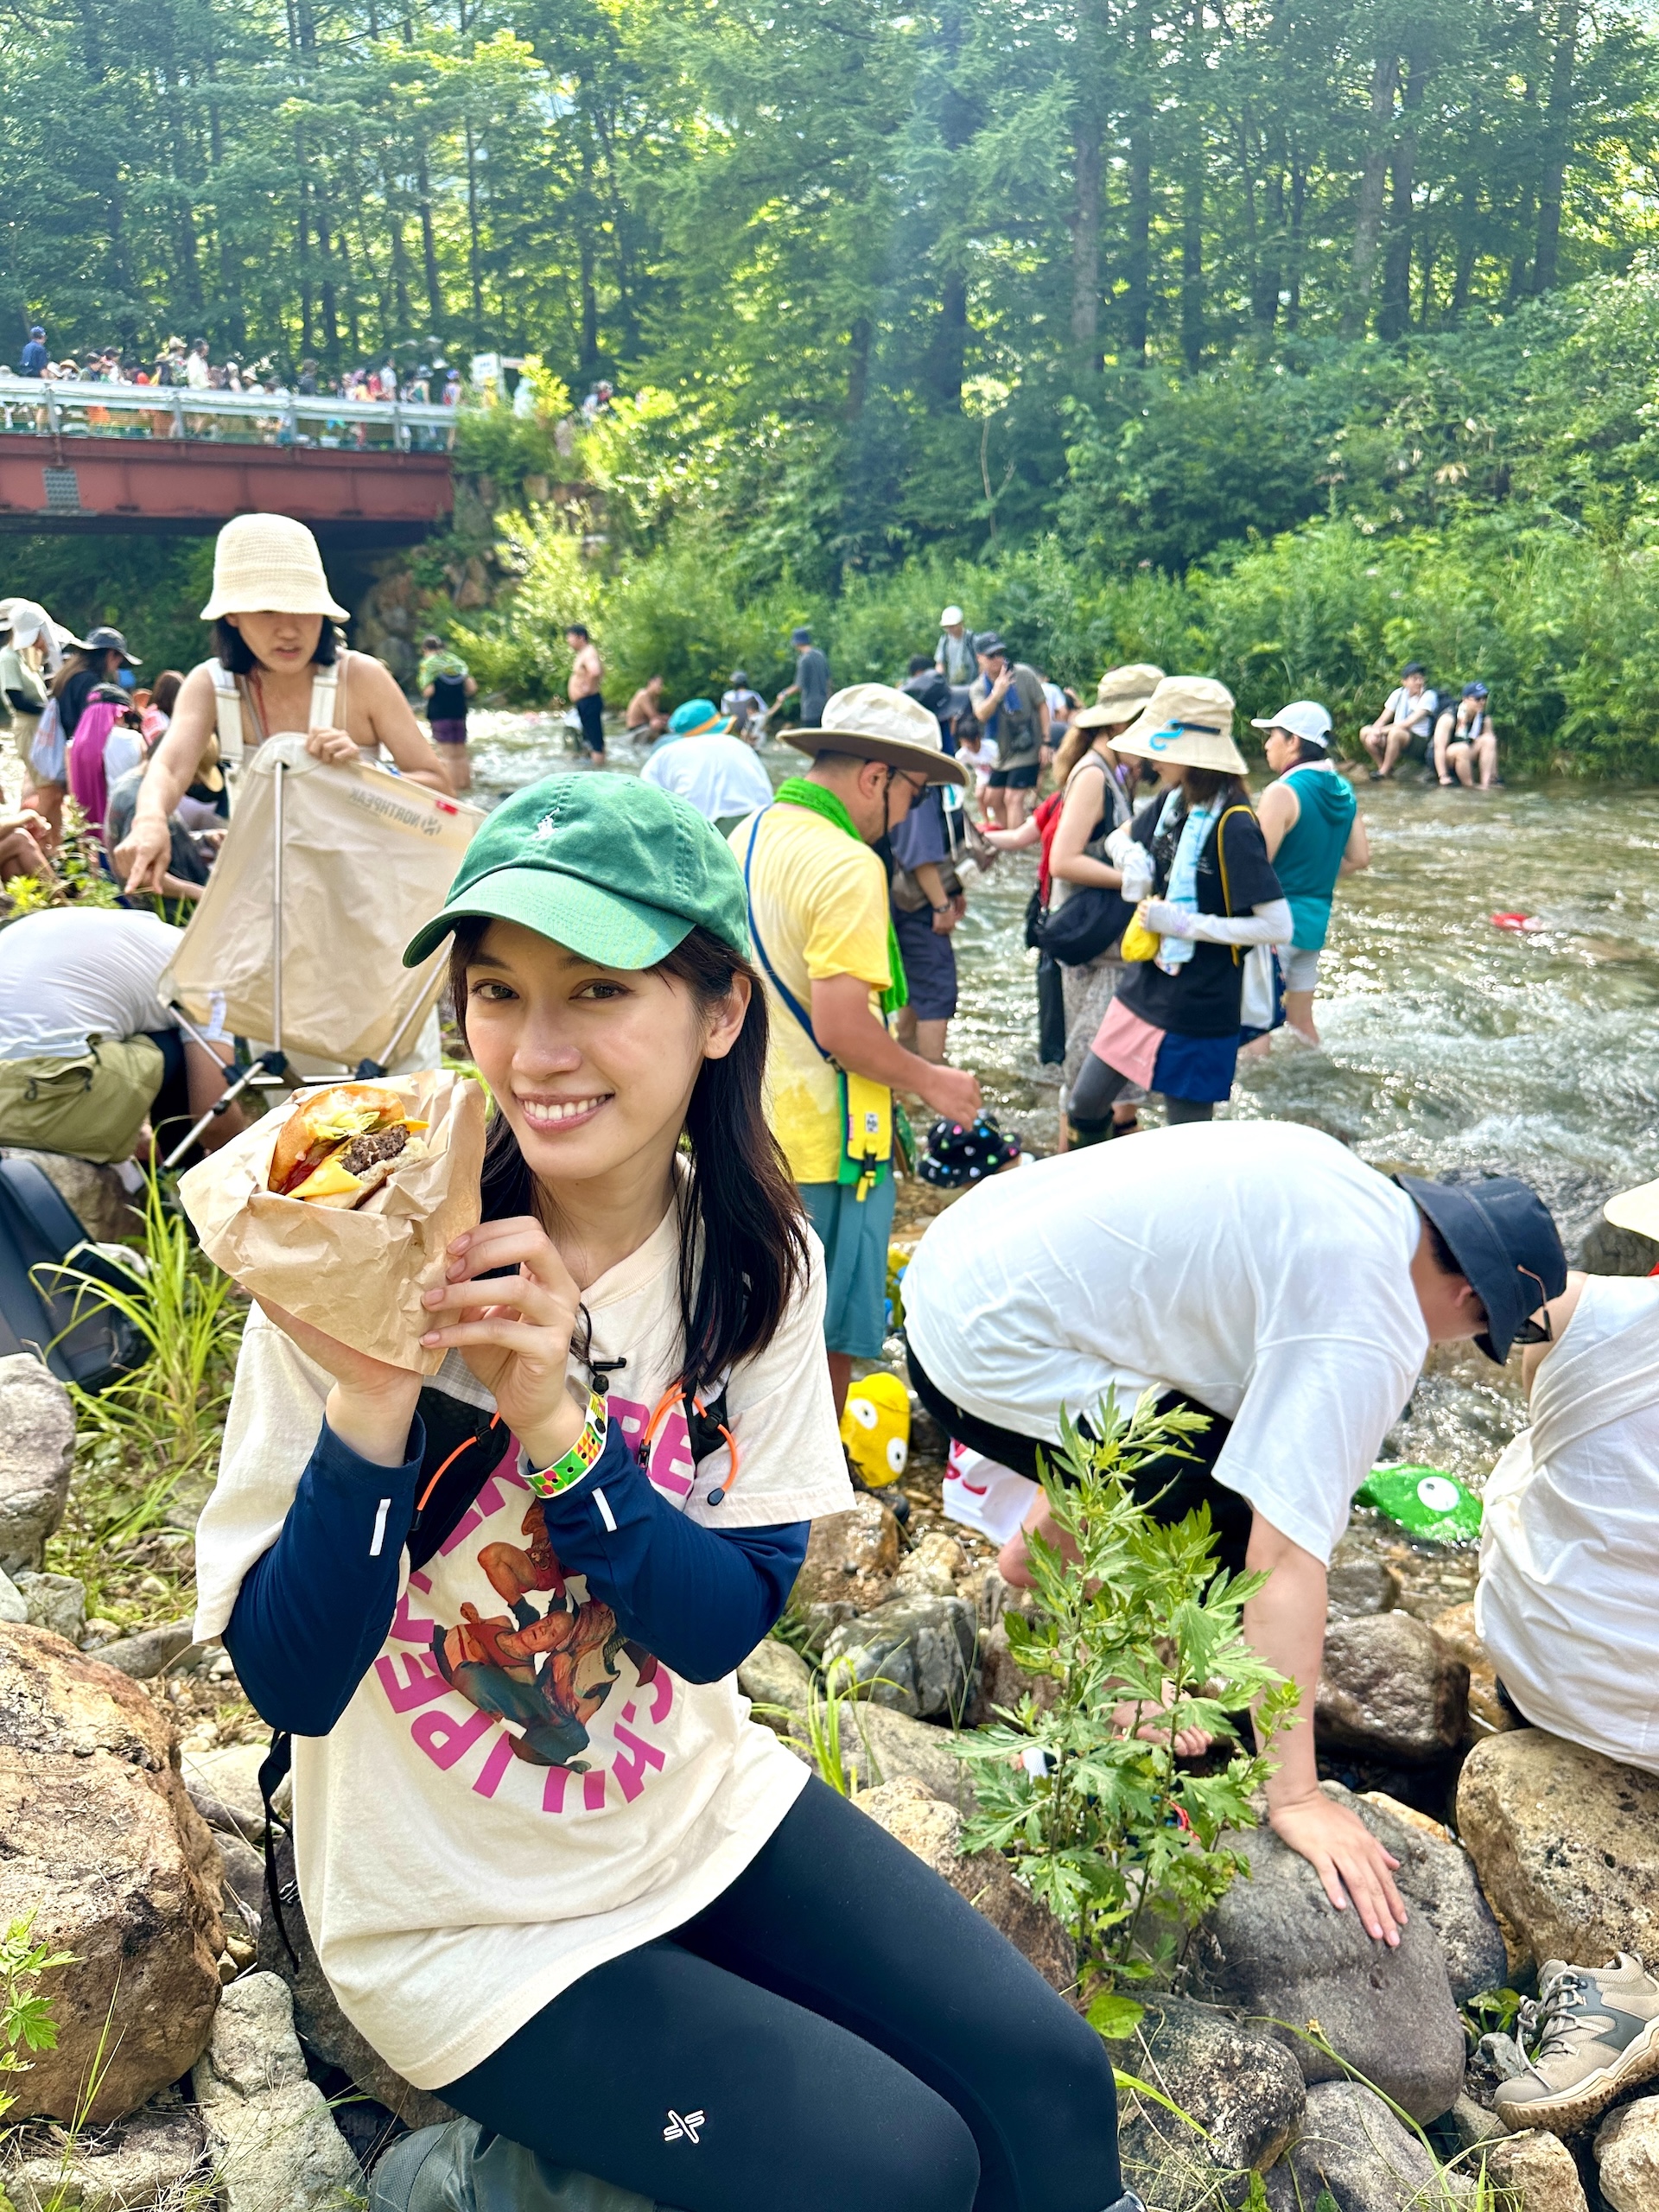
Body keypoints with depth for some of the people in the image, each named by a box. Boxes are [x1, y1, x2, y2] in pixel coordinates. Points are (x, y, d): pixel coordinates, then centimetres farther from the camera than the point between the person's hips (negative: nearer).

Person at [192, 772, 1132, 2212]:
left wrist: (556, 1416, -30)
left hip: (701, 1809, 4)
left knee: (1046, 2076, 0)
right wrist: (367, 1396, -35)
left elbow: (723, 1626, -13)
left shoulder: (753, 1258, -11)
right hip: (463, 1918, -3)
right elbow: (290, 1684, -19)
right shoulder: (366, 1268, -21)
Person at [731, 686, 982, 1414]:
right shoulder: (847, 866, -20)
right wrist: (930, 1081, -11)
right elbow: (840, 1026, -26)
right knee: (828, 1338, 7)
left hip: (749, 1127, 9)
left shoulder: (747, 838, 9)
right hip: (820, 1142, -9)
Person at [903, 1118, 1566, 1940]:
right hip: (985, 1359, -10)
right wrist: (1294, 1799, -17)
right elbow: (1287, 1559, -21)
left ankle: (1037, 1548, 41)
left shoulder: (1343, 1178, 11)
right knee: (1240, 1509, -6)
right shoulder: (1370, 1334, -16)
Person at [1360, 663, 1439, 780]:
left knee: (1395, 732, -37)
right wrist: (1375, 731, -21)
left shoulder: (1429, 696, -11)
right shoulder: (1399, 694, 6)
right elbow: (1382, 719, 1)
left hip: (1420, 741, -6)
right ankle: (1382, 767, 2)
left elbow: (1409, 723, -20)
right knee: (1365, 732, -13)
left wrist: (1382, 730, -22)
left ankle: (1384, 772, -19)